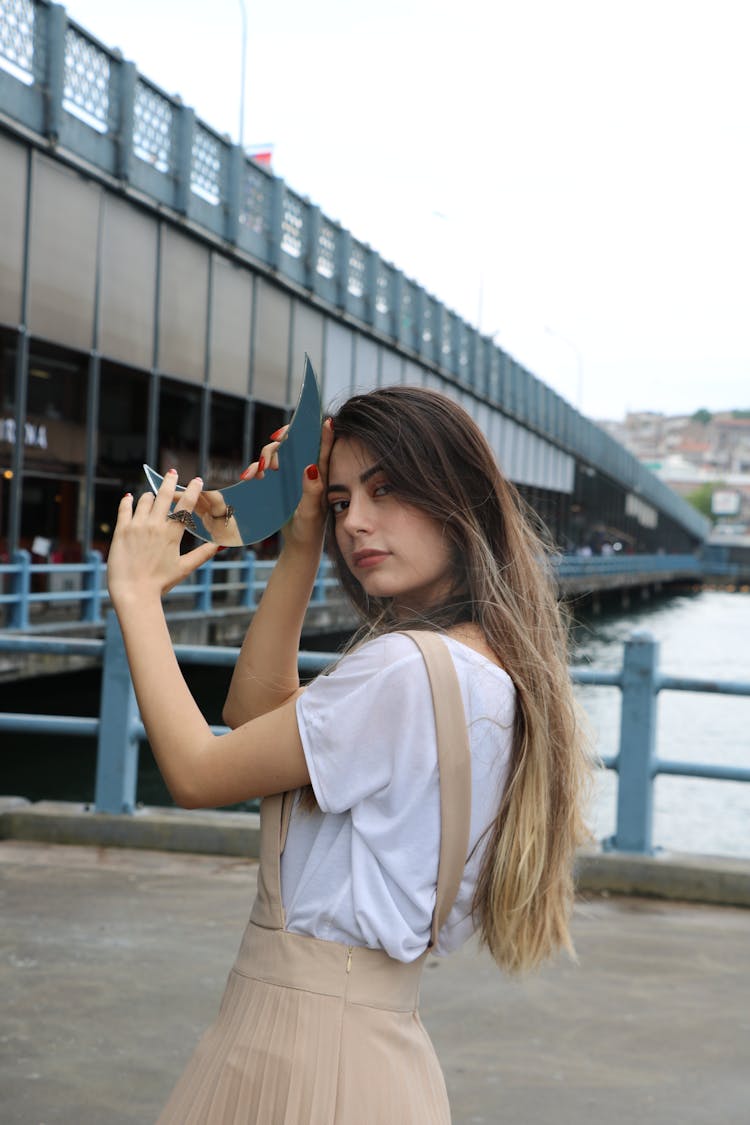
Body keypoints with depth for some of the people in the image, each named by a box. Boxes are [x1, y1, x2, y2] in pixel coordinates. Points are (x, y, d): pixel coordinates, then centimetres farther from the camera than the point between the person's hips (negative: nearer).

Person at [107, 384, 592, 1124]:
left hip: (306, 1052, -9)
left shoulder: (407, 670, -22)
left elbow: (197, 773, -13)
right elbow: (254, 714, 14)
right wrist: (300, 550, 7)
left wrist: (137, 594, -2)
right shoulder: (481, 662, 7)